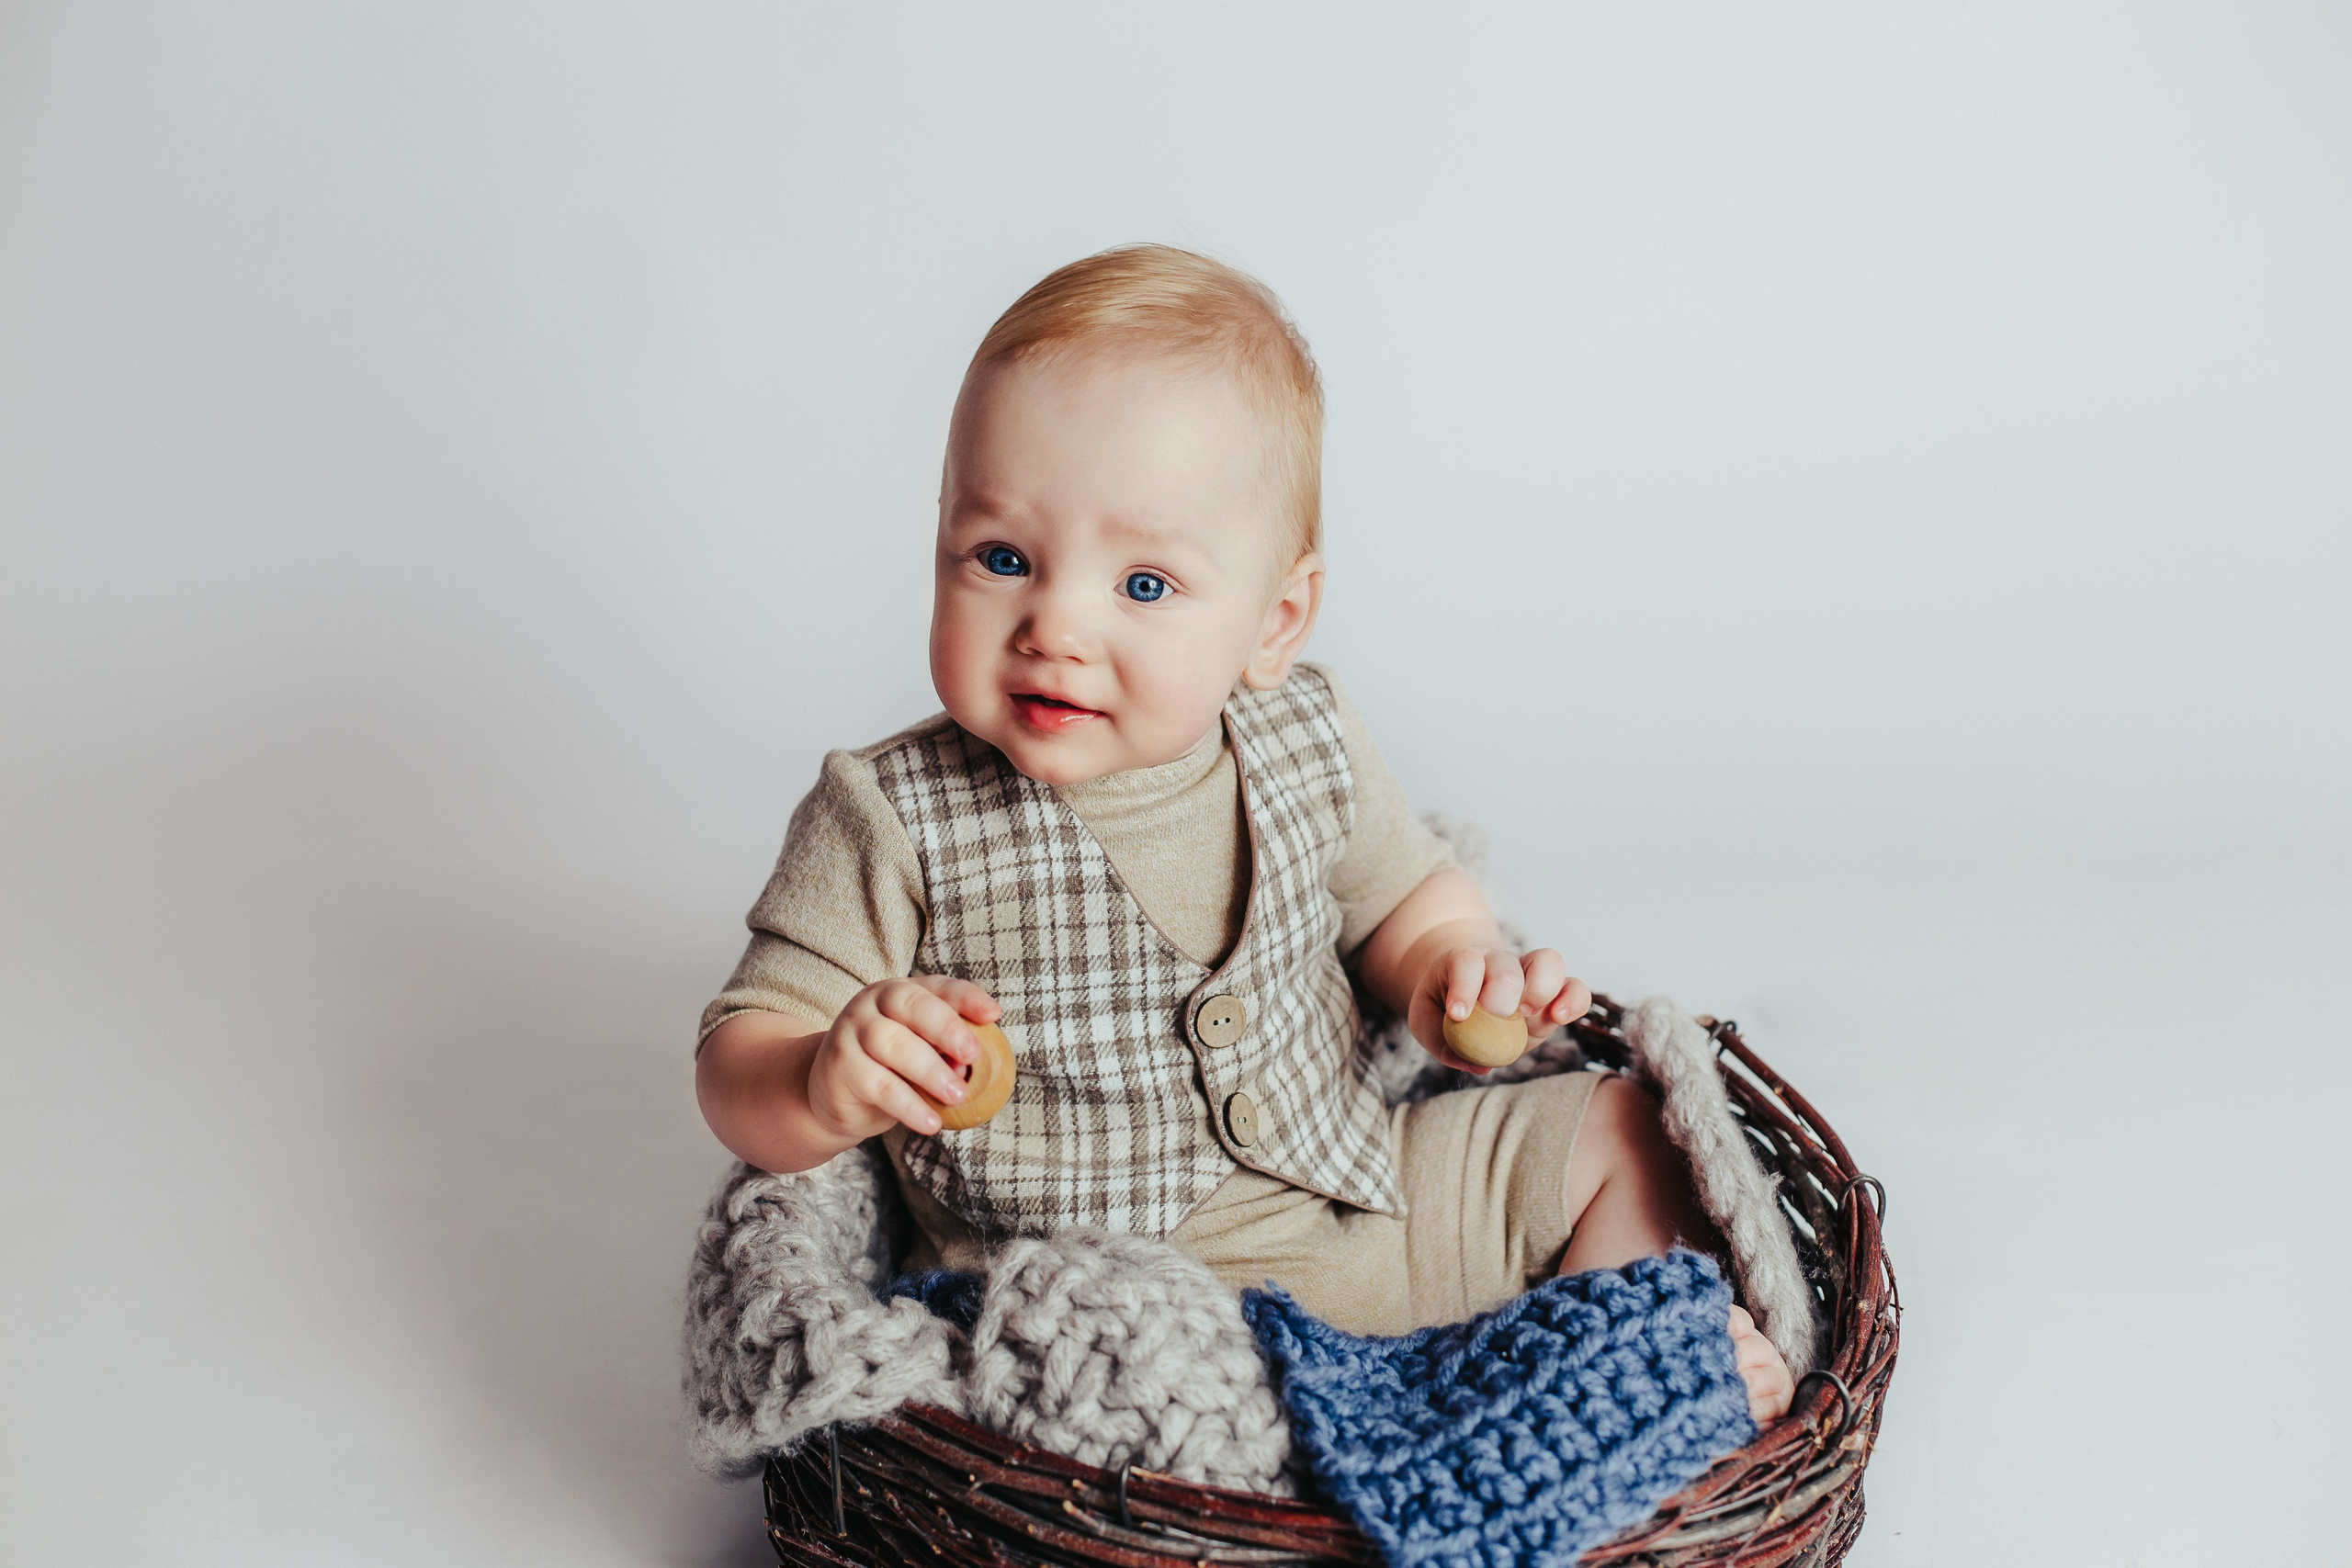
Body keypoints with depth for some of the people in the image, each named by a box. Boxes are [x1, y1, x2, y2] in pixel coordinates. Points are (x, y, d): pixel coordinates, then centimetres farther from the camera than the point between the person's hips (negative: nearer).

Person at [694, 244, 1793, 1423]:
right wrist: (830, 1089, -34)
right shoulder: (889, 821, -14)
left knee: (1628, 1129, 6)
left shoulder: (1307, 748, -2)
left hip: (1361, 1200, 5)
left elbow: (1403, 890, 18)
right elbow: (737, 1060, -10)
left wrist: (1447, 969, -5)